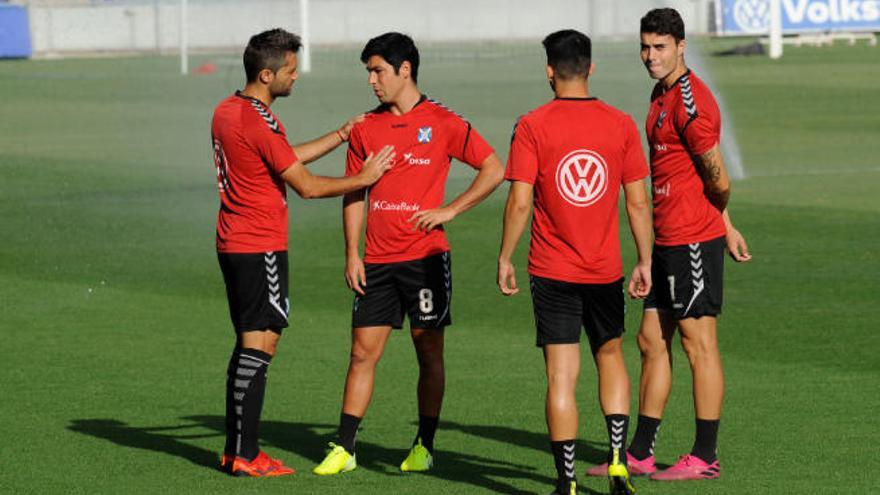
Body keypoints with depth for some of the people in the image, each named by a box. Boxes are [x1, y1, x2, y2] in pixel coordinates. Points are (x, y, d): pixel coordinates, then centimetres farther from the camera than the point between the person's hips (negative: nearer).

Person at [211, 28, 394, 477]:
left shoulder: (227, 111, 11)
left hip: (233, 245, 10)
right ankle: (244, 456, -7)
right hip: (260, 249, -10)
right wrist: (363, 179, -3)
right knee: (259, 344, -7)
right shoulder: (260, 124, -19)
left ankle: (235, 448, 19)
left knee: (249, 343, 15)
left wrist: (342, 134, 18)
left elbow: (288, 156, 20)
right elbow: (307, 187, -14)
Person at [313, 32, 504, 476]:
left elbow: (493, 170, -2)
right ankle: (343, 448, 3)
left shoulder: (442, 123, -3)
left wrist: (448, 211, -9)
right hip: (376, 261, 3)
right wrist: (352, 254, 4)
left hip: (425, 256, -3)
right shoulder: (366, 128, 9)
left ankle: (425, 446, 12)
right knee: (363, 351, 1)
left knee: (429, 352, 3)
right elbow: (353, 194, 13)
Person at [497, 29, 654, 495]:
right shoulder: (621, 124, -1)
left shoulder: (532, 126, -9)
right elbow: (638, 201, 0)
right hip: (606, 271, 2)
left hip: (552, 272, -2)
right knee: (610, 356, 22)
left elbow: (519, 202, -11)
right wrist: (644, 261, 9)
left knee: (561, 375, 0)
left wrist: (505, 259, 0)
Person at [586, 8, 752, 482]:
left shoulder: (690, 100, -16)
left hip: (693, 241, -10)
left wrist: (717, 218, 6)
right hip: (666, 242, 10)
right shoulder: (661, 96, 15)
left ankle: (705, 457, 2)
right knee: (651, 342, 12)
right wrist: (725, 225, 21)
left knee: (699, 345, -4)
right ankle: (639, 455, 18)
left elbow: (718, 179, -14)